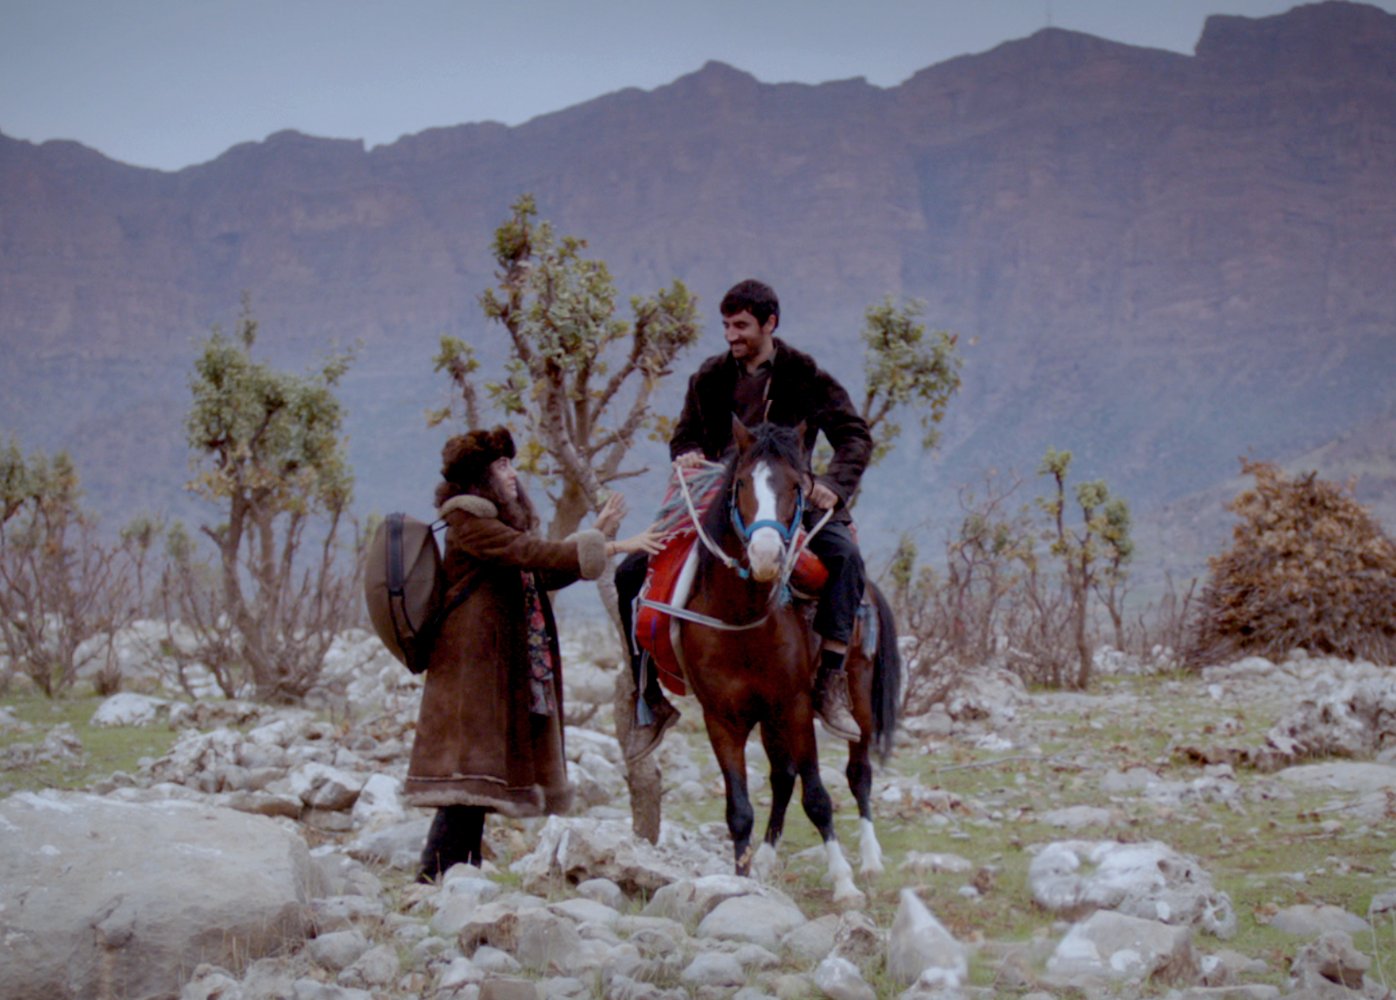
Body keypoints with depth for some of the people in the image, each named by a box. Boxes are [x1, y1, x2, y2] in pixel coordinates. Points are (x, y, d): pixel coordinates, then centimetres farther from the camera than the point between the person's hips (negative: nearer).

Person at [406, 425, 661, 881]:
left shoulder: (497, 524, 22)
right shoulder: (468, 523, -9)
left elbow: (546, 574, 17)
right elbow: (533, 554, -20)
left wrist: (596, 535, 8)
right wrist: (611, 547, -22)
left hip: (503, 669, 10)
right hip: (472, 668, -10)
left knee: (473, 791, 8)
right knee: (469, 774, -14)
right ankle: (436, 878, -15)